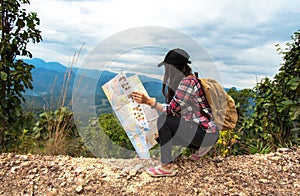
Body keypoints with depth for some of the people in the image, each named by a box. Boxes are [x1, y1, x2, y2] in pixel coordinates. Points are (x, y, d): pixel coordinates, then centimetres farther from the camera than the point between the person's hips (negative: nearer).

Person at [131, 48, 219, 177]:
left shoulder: (187, 81, -19)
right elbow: (174, 110, 10)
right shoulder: (184, 81, 11)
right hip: (199, 128, 10)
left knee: (164, 120, -19)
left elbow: (172, 110, -20)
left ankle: (167, 167, -12)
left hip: (206, 133, -10)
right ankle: (201, 147, 20)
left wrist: (149, 101, -22)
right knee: (161, 133, 12)